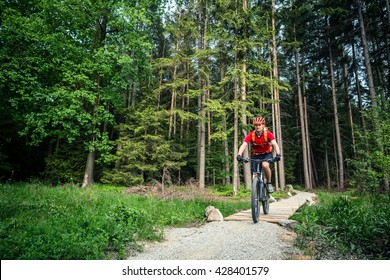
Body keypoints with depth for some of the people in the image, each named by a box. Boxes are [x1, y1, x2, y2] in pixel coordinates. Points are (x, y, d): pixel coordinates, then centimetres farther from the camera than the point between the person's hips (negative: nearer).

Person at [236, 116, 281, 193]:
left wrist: (278, 154, -51)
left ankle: (269, 183, -9)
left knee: (265, 165, -33)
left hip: (267, 154, -2)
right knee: (255, 175, -6)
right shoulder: (251, 135, -20)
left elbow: (275, 144, -33)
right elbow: (244, 145, -31)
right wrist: (239, 155, -48)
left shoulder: (268, 134, -21)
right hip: (256, 155, 2)